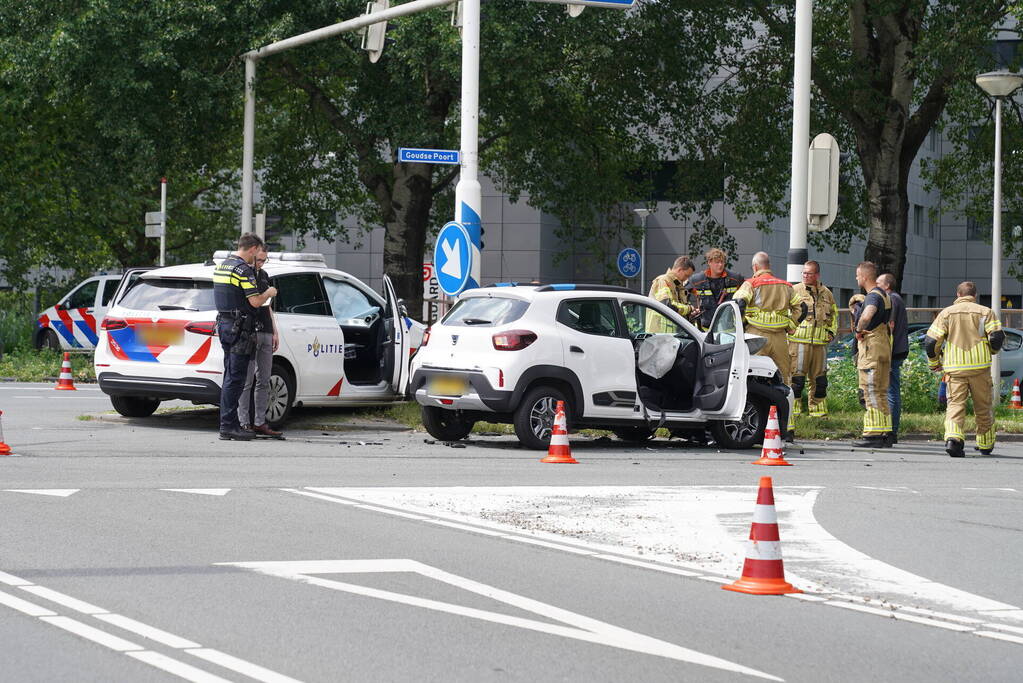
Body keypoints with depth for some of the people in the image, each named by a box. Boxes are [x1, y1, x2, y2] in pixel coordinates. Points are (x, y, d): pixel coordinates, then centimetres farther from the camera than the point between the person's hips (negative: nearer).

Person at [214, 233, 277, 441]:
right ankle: (228, 426, -12)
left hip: (224, 324, 9)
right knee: (235, 378, -9)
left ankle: (229, 423, 13)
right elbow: (255, 301, -18)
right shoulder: (243, 269, -15)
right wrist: (269, 293, 2)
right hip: (239, 328, -9)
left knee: (230, 377, 12)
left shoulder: (221, 266, 15)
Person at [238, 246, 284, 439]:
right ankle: (244, 423, -5)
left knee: (263, 381, 7)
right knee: (246, 381, -7)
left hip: (265, 333, 8)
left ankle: (260, 423, 10)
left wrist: (274, 332, 20)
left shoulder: (263, 275, 20)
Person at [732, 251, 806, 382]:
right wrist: (790, 327, 16)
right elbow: (801, 308, 13)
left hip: (758, 335, -4)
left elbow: (738, 303, -16)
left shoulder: (751, 284, -1)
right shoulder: (785, 286, 14)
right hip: (780, 337, 4)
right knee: (782, 377, 9)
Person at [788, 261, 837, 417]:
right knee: (796, 376, -7)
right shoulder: (794, 291, 2)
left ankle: (818, 410, 16)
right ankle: (793, 409, -2)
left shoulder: (826, 294, 15)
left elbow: (833, 314, 27)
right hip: (799, 341, -4)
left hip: (820, 343, 4)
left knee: (819, 378, 8)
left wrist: (831, 331, 15)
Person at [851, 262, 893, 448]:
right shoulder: (884, 295, 18)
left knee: (871, 392, -9)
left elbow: (866, 316, -36)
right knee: (880, 393, 12)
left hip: (872, 349, -10)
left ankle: (873, 435, -11)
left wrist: (859, 330, -17)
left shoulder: (873, 296, -14)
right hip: (883, 348, 10)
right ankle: (885, 434, 13)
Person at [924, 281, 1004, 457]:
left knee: (955, 403, -3)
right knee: (983, 406, 14)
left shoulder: (946, 313, 6)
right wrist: (992, 350, 17)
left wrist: (934, 363, 17)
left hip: (954, 368, 0)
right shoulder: (985, 312, 5)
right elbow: (997, 336, -6)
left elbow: (931, 341, 1)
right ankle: (985, 444, 26)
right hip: (980, 367, 0)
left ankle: (953, 438, -27)